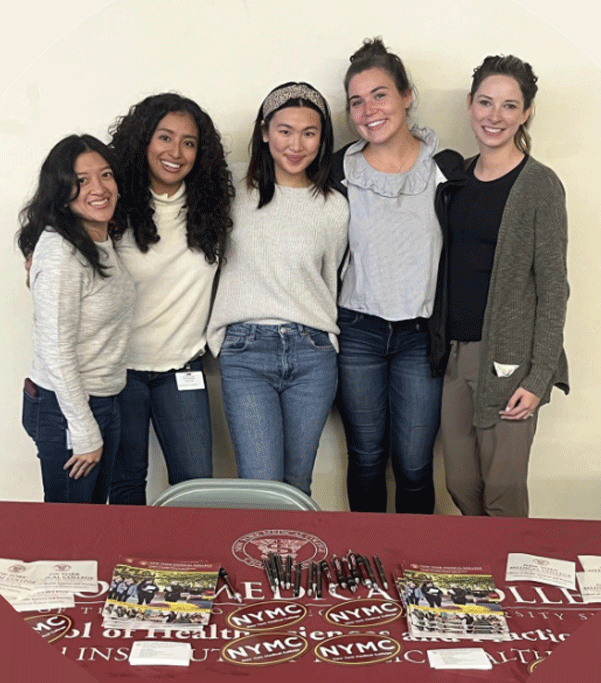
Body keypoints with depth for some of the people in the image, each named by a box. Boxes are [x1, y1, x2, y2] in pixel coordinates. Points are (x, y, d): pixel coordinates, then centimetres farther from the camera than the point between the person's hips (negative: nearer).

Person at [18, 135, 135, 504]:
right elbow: (55, 351, -22)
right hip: (63, 407, -8)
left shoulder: (103, 242, 5)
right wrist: (85, 433, -17)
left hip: (104, 402, 8)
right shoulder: (60, 252, -21)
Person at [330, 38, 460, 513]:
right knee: (366, 458, 12)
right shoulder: (340, 169, 0)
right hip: (358, 332, 1)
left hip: (423, 333, -1)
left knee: (414, 465, 5)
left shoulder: (446, 168, -2)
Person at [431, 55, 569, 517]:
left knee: (503, 489, 2)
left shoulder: (539, 185, -7)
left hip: (508, 359, -5)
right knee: (460, 485, 13)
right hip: (455, 354, 5)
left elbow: (553, 287, -9)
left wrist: (539, 377, -14)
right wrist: (441, 346, 8)